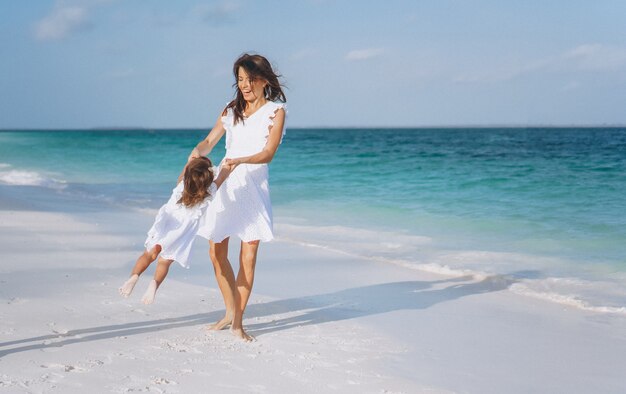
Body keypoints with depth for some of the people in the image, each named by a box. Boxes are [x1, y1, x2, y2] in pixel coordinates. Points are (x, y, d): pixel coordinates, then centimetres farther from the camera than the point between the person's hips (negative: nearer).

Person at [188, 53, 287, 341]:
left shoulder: (275, 111, -2)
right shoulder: (231, 110, 12)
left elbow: (268, 154, -11)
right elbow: (210, 141, 9)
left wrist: (240, 160, -30)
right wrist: (197, 151, -15)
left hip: (253, 185, -4)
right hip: (224, 184, 4)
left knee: (248, 257, -5)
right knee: (216, 252, 4)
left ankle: (238, 321, 4)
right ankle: (230, 312, 21)